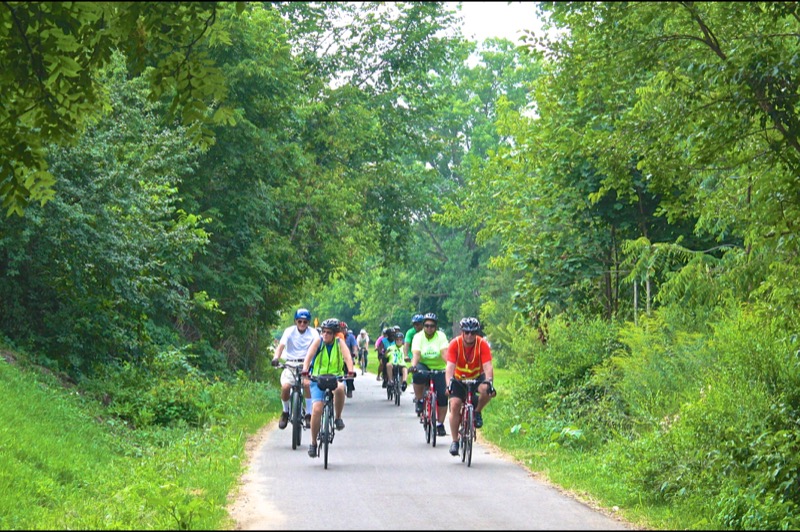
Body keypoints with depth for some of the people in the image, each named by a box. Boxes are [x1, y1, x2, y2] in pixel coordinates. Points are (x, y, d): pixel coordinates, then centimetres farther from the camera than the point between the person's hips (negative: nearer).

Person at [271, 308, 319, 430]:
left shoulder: (313, 333, 0)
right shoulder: (289, 331, -3)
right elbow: (281, 345, -16)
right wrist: (276, 358, -36)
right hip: (291, 364, 0)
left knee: (308, 384, -30)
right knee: (285, 387, -25)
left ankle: (308, 414, -14)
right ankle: (285, 412, 4)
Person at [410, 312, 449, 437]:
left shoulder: (441, 336, -8)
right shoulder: (418, 337, -7)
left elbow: (444, 353, -21)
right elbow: (416, 354, -21)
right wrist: (413, 366, -41)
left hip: (439, 368, 1)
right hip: (423, 366, 0)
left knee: (442, 396, -11)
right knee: (418, 374, -36)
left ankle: (440, 424, 3)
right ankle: (419, 401, -15)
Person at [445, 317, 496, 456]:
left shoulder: (483, 345, -20)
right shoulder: (455, 344, -20)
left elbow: (488, 366, -28)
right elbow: (450, 367, -29)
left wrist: (488, 382, -47)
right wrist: (449, 383, -46)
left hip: (477, 378, 0)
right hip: (459, 379, 0)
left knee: (486, 390, -33)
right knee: (454, 405, -19)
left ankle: (477, 412, -3)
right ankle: (455, 441, -7)